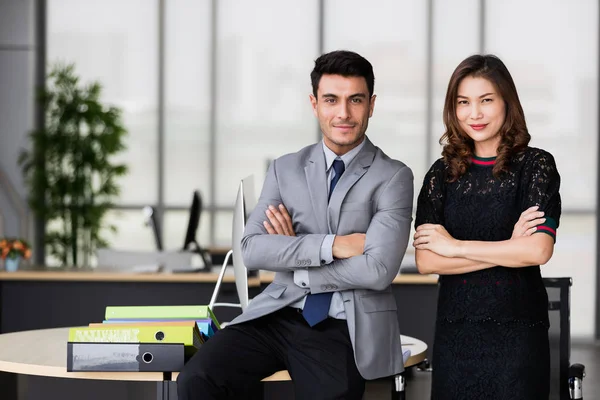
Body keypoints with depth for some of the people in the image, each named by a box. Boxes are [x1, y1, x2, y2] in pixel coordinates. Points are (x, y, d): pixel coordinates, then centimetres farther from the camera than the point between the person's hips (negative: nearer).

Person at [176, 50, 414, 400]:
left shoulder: (394, 177, -2)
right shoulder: (285, 170, 9)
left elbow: (378, 271, -14)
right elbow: (251, 249, -4)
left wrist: (295, 266, -5)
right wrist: (330, 245, -14)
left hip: (343, 331, -2)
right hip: (278, 315, 3)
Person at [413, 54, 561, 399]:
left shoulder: (536, 165, -4)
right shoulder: (443, 173, 5)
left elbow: (538, 251, -16)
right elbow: (426, 260, -5)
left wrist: (455, 246, -10)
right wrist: (508, 248, -12)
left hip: (517, 331, -3)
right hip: (455, 331, 3)